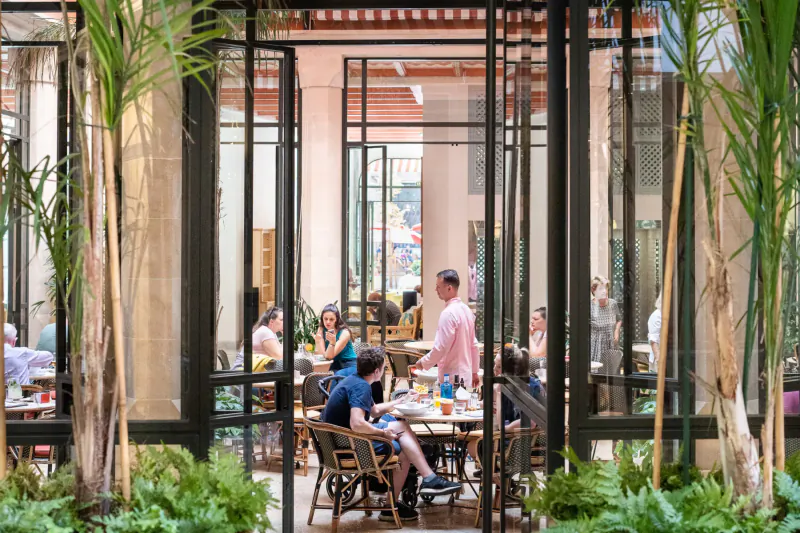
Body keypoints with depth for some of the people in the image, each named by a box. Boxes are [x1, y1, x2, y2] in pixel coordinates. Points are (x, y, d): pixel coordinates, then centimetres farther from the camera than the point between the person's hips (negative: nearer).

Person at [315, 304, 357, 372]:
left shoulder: (344, 333, -15)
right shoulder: (321, 330, -3)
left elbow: (329, 356, -20)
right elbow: (321, 354, -11)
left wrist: (332, 342, -38)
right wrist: (318, 341, -27)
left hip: (348, 366, -4)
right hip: (333, 366, 4)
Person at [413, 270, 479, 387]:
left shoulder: (448, 313, -17)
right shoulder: (466, 309, 10)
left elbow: (441, 347, -20)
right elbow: (473, 344, 16)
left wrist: (423, 363, -6)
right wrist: (474, 372, 23)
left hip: (451, 378, -9)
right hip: (466, 374, 9)